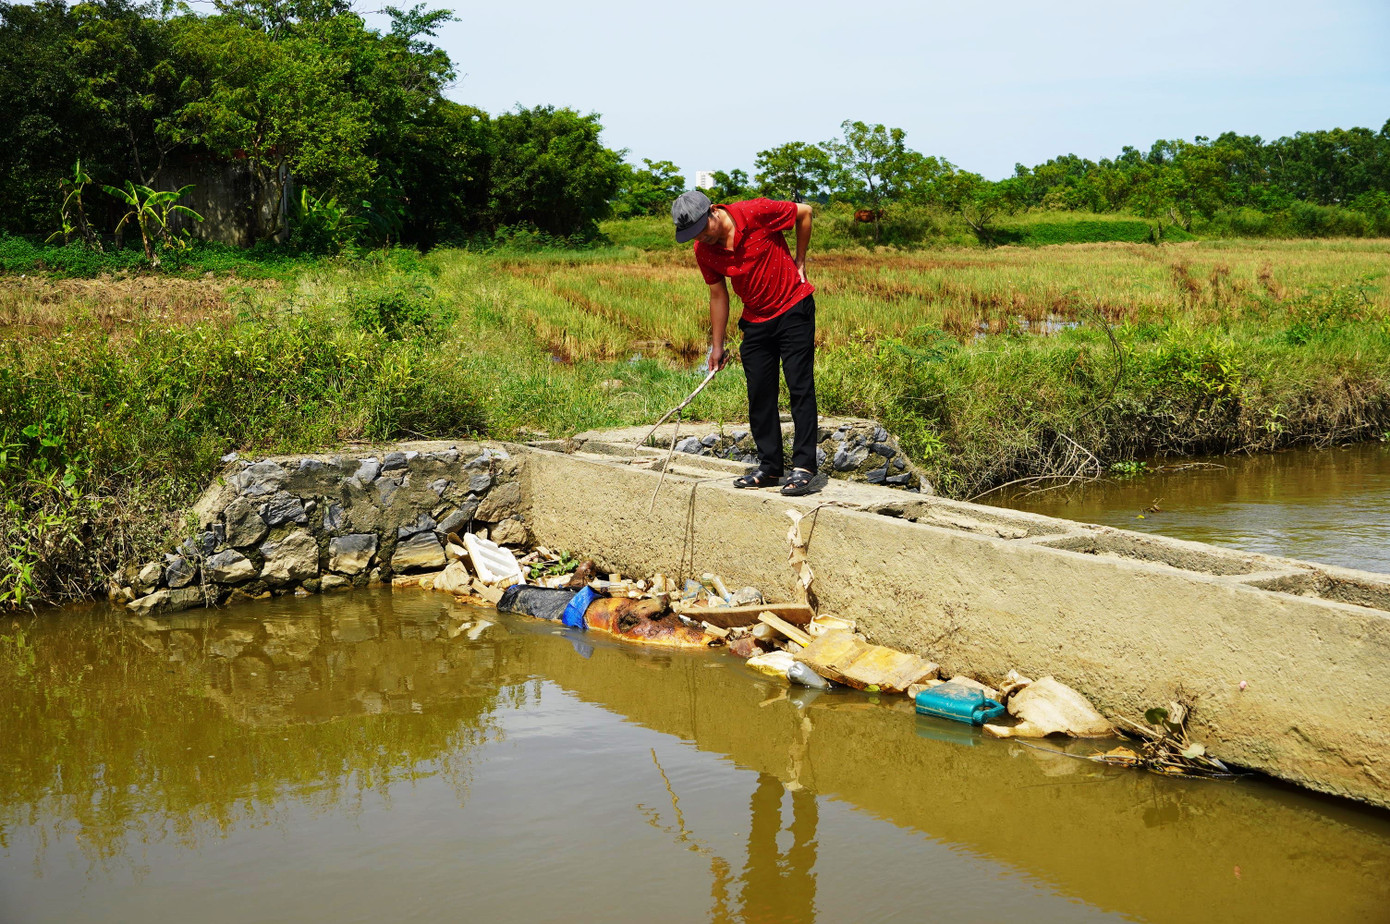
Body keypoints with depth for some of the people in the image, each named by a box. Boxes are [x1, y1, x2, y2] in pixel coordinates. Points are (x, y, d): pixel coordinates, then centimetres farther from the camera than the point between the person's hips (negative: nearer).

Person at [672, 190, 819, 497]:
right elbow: (718, 295, 6)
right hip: (755, 320, 5)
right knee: (759, 395, 5)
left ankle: (803, 466, -7)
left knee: (800, 388, -9)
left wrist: (799, 261, -1)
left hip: (794, 309, -5)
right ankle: (769, 467, 14)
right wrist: (717, 345, 8)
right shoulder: (703, 250, -6)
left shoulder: (756, 213, -20)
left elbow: (804, 212, -4)